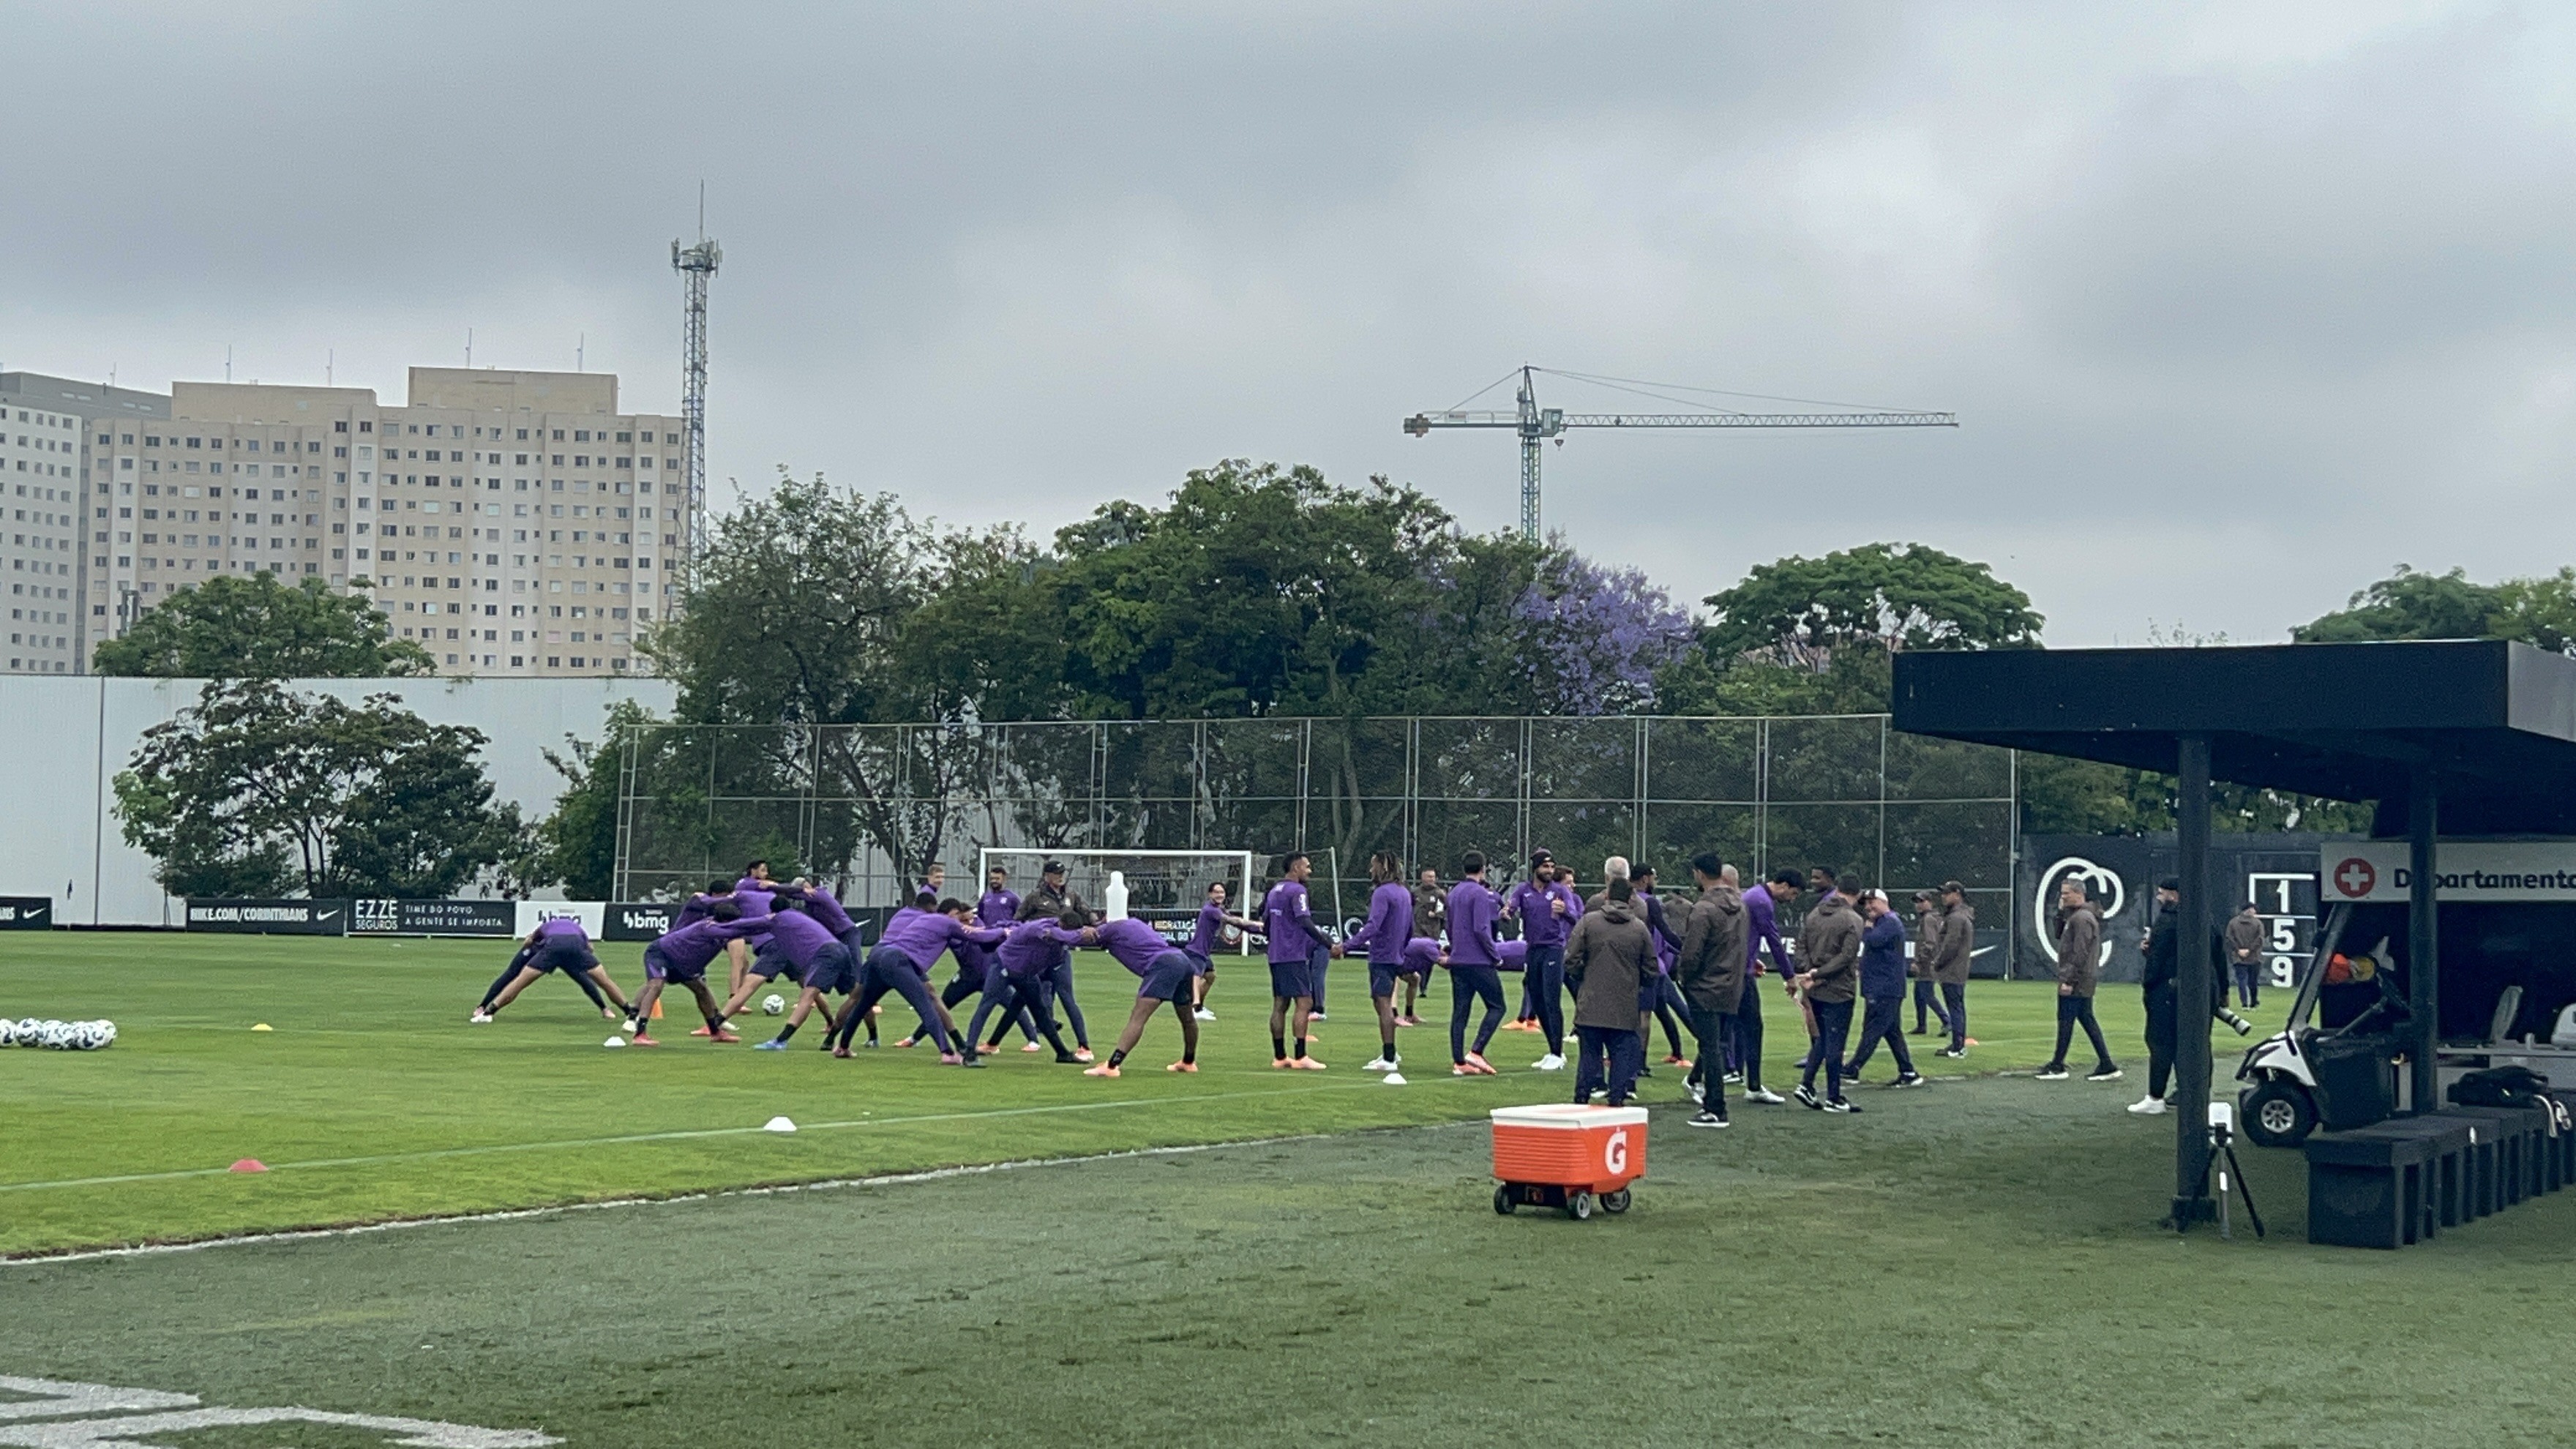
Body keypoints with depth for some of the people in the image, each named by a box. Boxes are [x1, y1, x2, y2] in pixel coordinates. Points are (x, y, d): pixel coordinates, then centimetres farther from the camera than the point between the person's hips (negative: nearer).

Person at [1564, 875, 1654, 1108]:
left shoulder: (1588, 921, -3)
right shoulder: (1640, 928, 2)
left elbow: (1571, 960, -5)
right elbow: (1650, 971, 6)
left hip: (1591, 1004, 0)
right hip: (1625, 1007, 0)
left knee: (1590, 1054, 7)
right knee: (1622, 1054, 7)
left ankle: (1581, 1098, 9)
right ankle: (1617, 1099, 4)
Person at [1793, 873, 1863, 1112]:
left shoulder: (1815, 913, 8)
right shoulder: (1853, 920, -12)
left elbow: (1802, 945, 4)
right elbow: (1847, 956, -18)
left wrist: (1808, 971, -7)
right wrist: (1817, 975, -16)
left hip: (1815, 991, 6)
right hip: (1839, 991, -6)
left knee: (1822, 1039, 19)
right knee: (1835, 1043, 0)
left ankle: (1806, 1085, 11)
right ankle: (1833, 1099, 6)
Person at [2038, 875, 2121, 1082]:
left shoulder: (2082, 918, -17)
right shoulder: (2073, 916, 15)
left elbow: (2080, 954, -21)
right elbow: (2060, 935, 24)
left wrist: (2069, 980, -21)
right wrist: (2061, 912, 11)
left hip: (2077, 981, -10)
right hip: (2083, 982, 10)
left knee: (2066, 1021, -4)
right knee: (2087, 1021, 11)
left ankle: (2057, 1067, 2)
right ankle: (2107, 1066, 12)